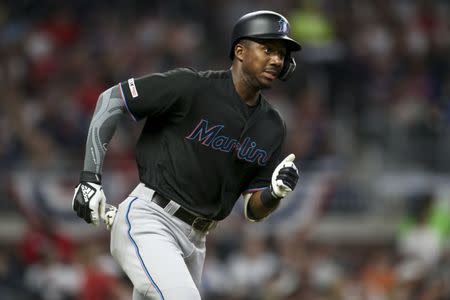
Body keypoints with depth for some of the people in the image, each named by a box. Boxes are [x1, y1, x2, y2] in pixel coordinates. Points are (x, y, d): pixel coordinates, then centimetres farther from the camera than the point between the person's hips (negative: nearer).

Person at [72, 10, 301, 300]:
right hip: (148, 221, -7)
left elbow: (254, 210, 10)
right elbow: (112, 99, -7)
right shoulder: (192, 87, -12)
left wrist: (276, 192, -14)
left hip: (193, 241, 7)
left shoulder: (272, 127, 7)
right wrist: (90, 177, -11)